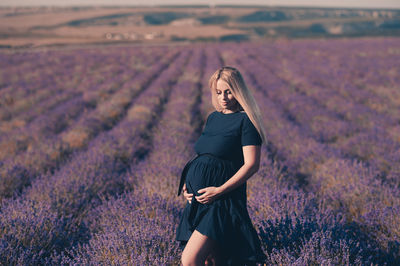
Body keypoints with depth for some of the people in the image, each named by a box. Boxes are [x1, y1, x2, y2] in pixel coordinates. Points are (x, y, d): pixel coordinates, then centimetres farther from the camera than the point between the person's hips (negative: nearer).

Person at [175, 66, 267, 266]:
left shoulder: (245, 121, -7)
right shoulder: (212, 118, 16)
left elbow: (252, 165, -14)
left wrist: (220, 190, -19)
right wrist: (187, 184, 9)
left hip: (222, 202, -8)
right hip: (198, 200, 8)